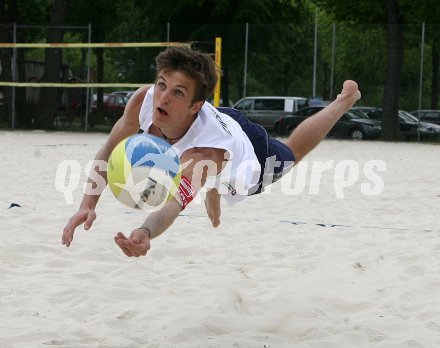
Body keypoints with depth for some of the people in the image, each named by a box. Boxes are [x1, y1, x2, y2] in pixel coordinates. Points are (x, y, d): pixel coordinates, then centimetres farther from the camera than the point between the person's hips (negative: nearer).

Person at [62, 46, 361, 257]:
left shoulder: (206, 154, -54)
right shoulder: (144, 100, -39)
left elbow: (175, 204, -68)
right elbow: (109, 151, -23)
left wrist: (145, 233, -89)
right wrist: (88, 205, -35)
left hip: (251, 162, -4)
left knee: (292, 151, 29)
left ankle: (345, 99, 52)